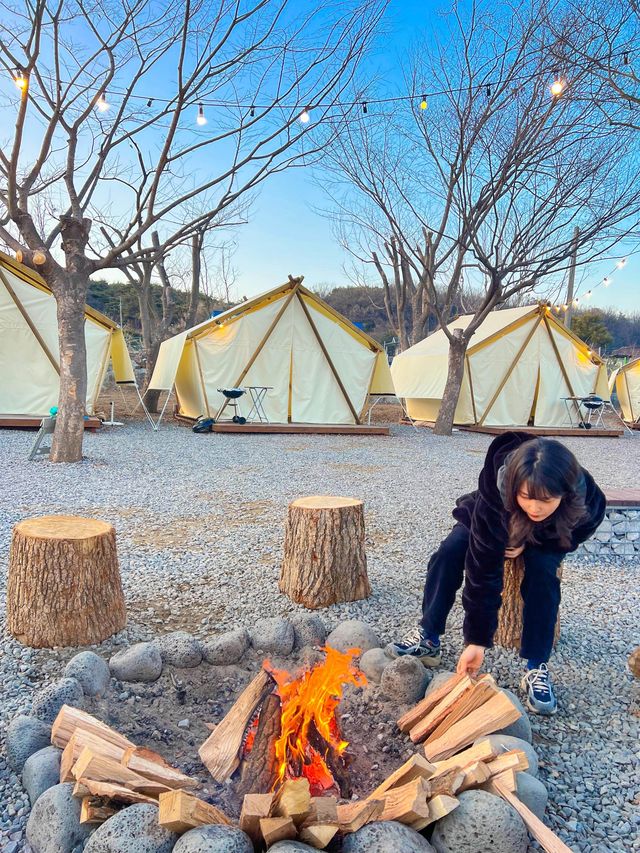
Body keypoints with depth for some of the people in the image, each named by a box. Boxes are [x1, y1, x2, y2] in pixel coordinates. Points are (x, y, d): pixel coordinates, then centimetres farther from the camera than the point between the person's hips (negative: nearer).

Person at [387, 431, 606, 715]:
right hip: (494, 523, 0)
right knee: (448, 553, -24)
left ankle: (537, 667, -16)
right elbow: (483, 571, -39)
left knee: (542, 571, -29)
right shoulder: (494, 495, -44)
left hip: (546, 540, 1)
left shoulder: (588, 501, -39)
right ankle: (427, 639, -8)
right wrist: (477, 639, -36)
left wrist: (528, 544, -31)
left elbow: (569, 538, -13)